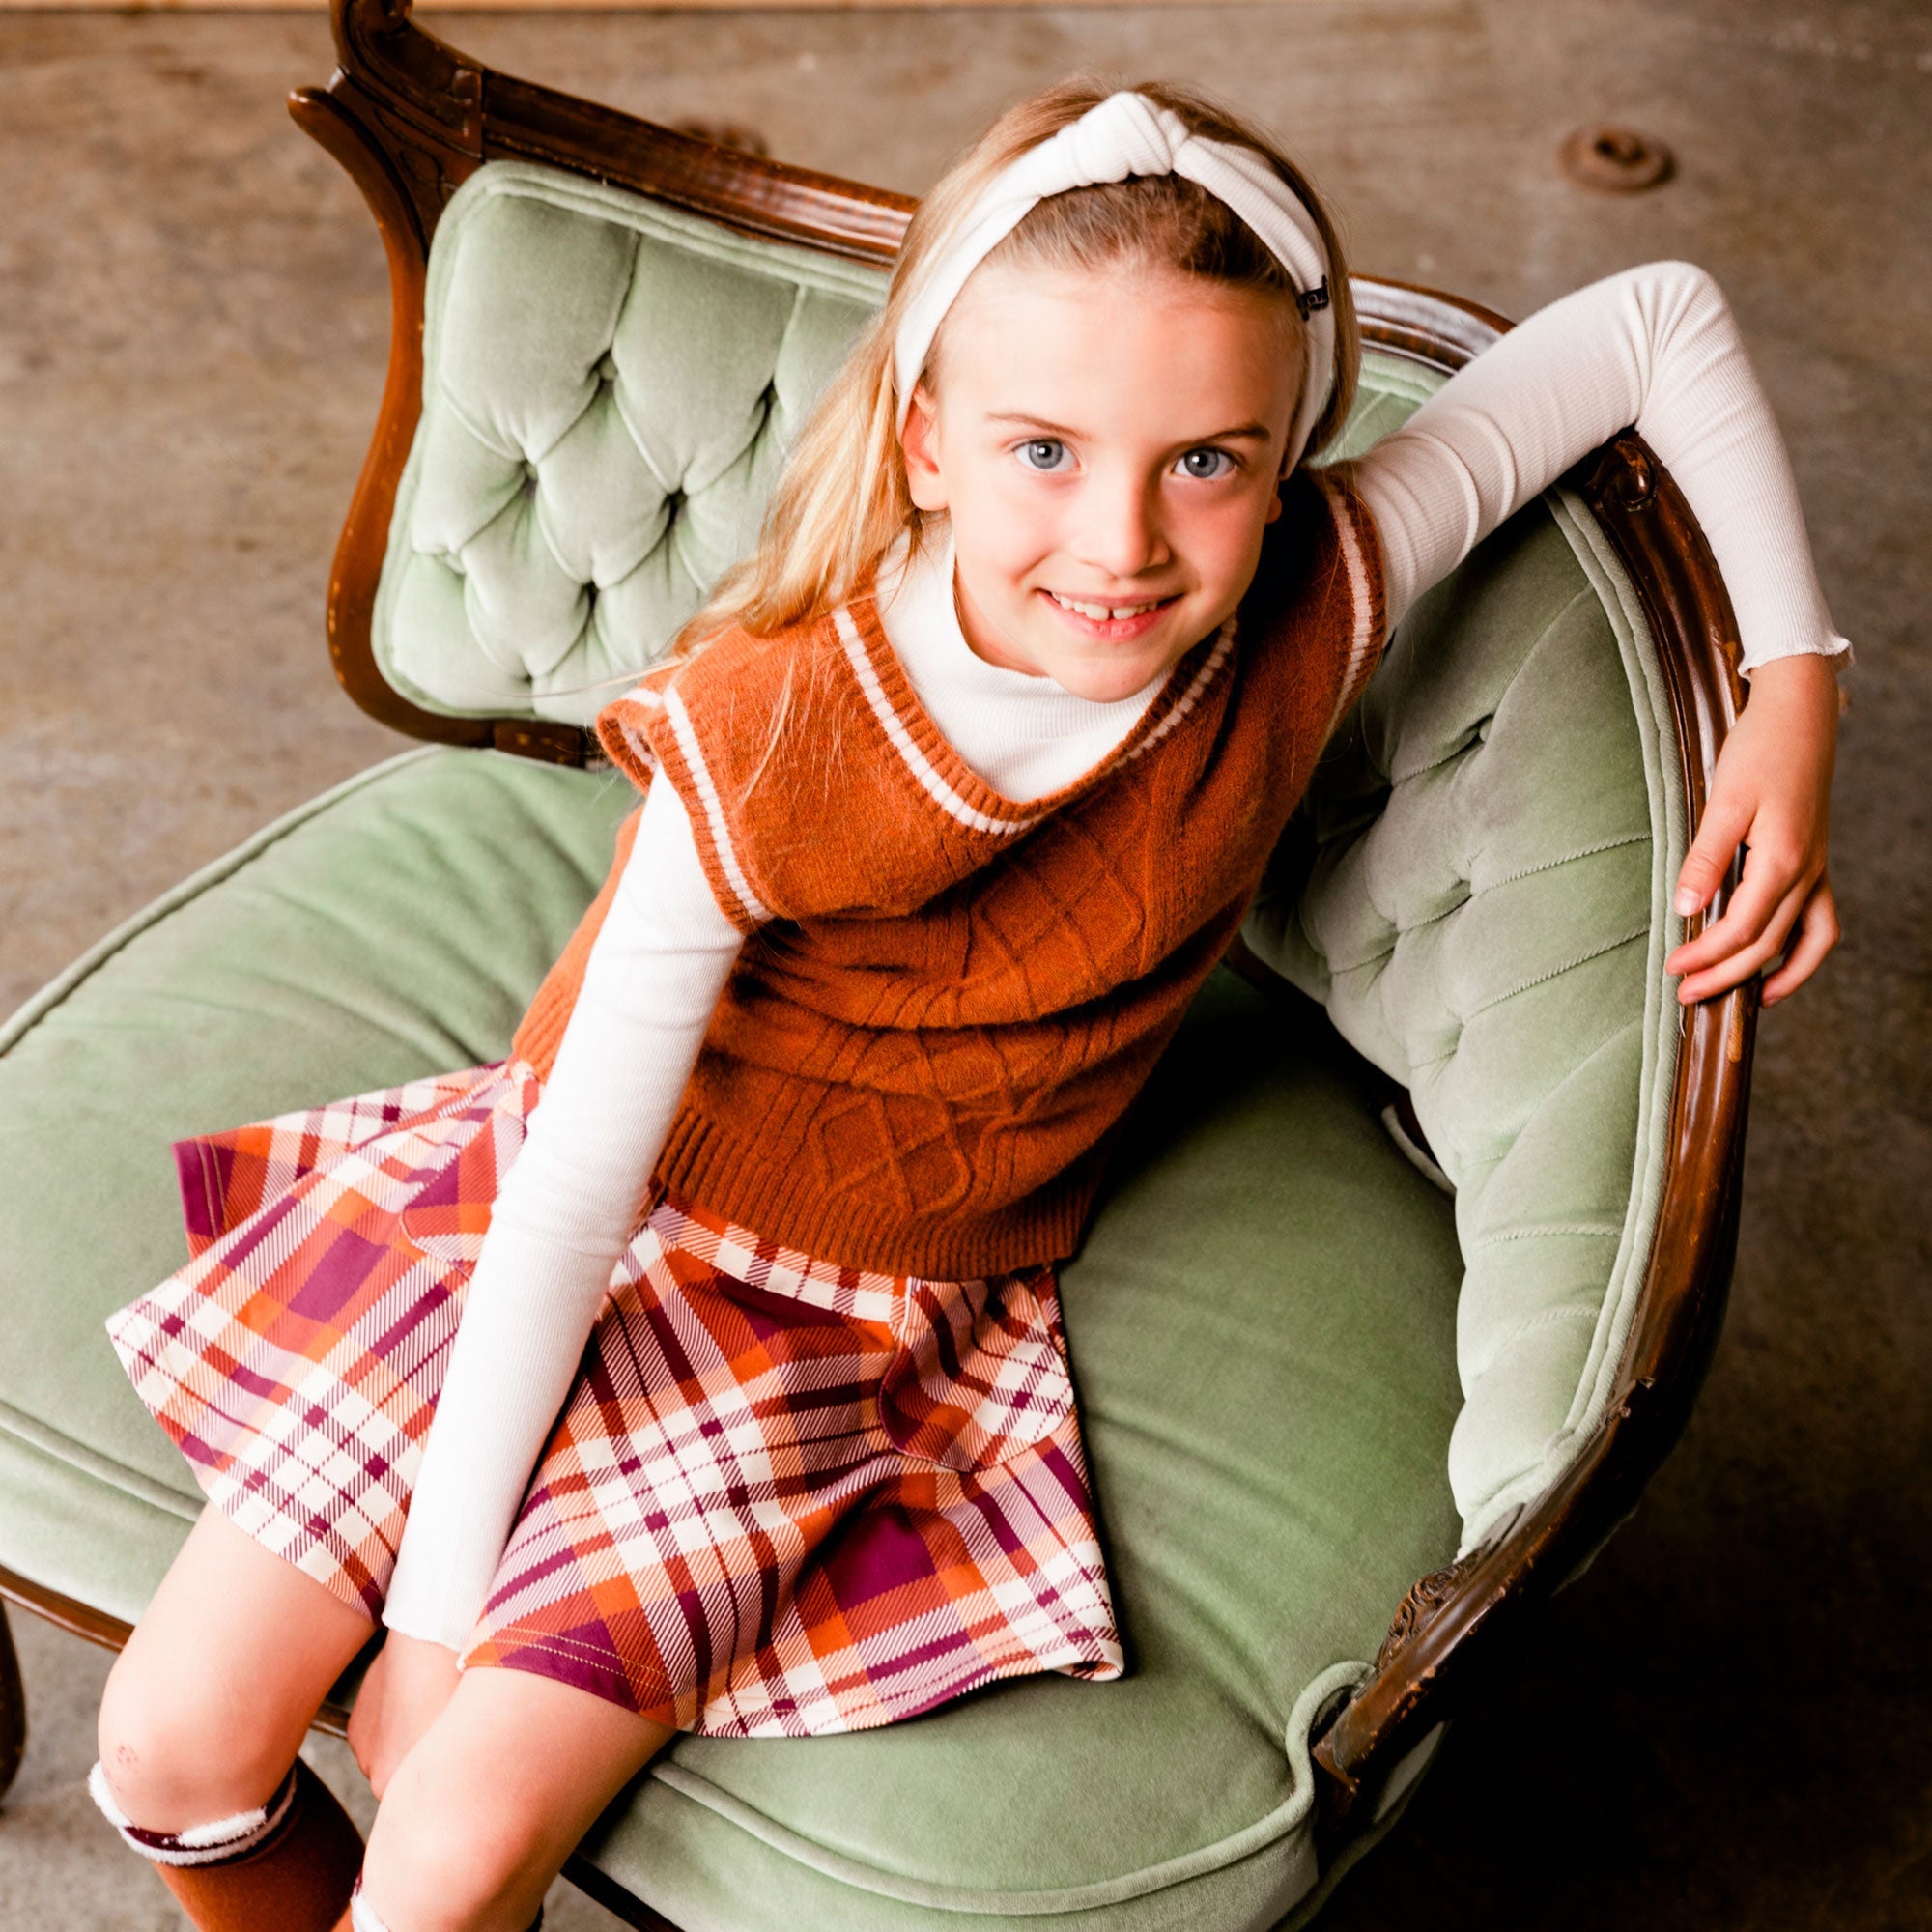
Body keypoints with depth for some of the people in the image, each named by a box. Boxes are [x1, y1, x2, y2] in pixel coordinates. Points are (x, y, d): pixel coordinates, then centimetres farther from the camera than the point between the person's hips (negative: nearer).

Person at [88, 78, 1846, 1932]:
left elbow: (1660, 313, -9)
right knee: (178, 1743, -3)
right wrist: (436, 1599, -16)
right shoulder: (763, 739, -28)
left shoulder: (1310, 615, -21)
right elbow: (572, 1186, -21)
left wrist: (1793, 679, -15)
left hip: (860, 1331, 1)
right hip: (578, 1233, 0)